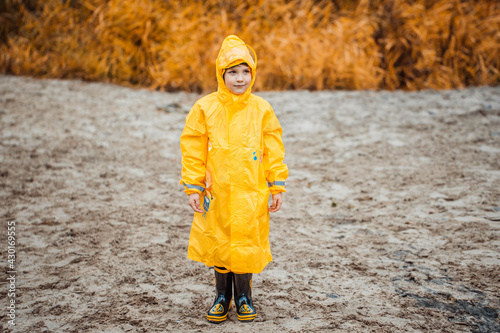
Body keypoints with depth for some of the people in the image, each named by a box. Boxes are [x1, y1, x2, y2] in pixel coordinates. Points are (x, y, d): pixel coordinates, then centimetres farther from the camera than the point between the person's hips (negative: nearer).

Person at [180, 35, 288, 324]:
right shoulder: (205, 108, -3)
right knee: (218, 244, 11)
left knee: (246, 244, 6)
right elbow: (193, 149, 0)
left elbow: (274, 150, 3)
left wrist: (277, 187, 2)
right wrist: (194, 187, -2)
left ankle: (244, 297, 28)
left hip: (251, 193, 0)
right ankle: (222, 297, 30)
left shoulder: (262, 109, -1)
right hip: (217, 193, 1)